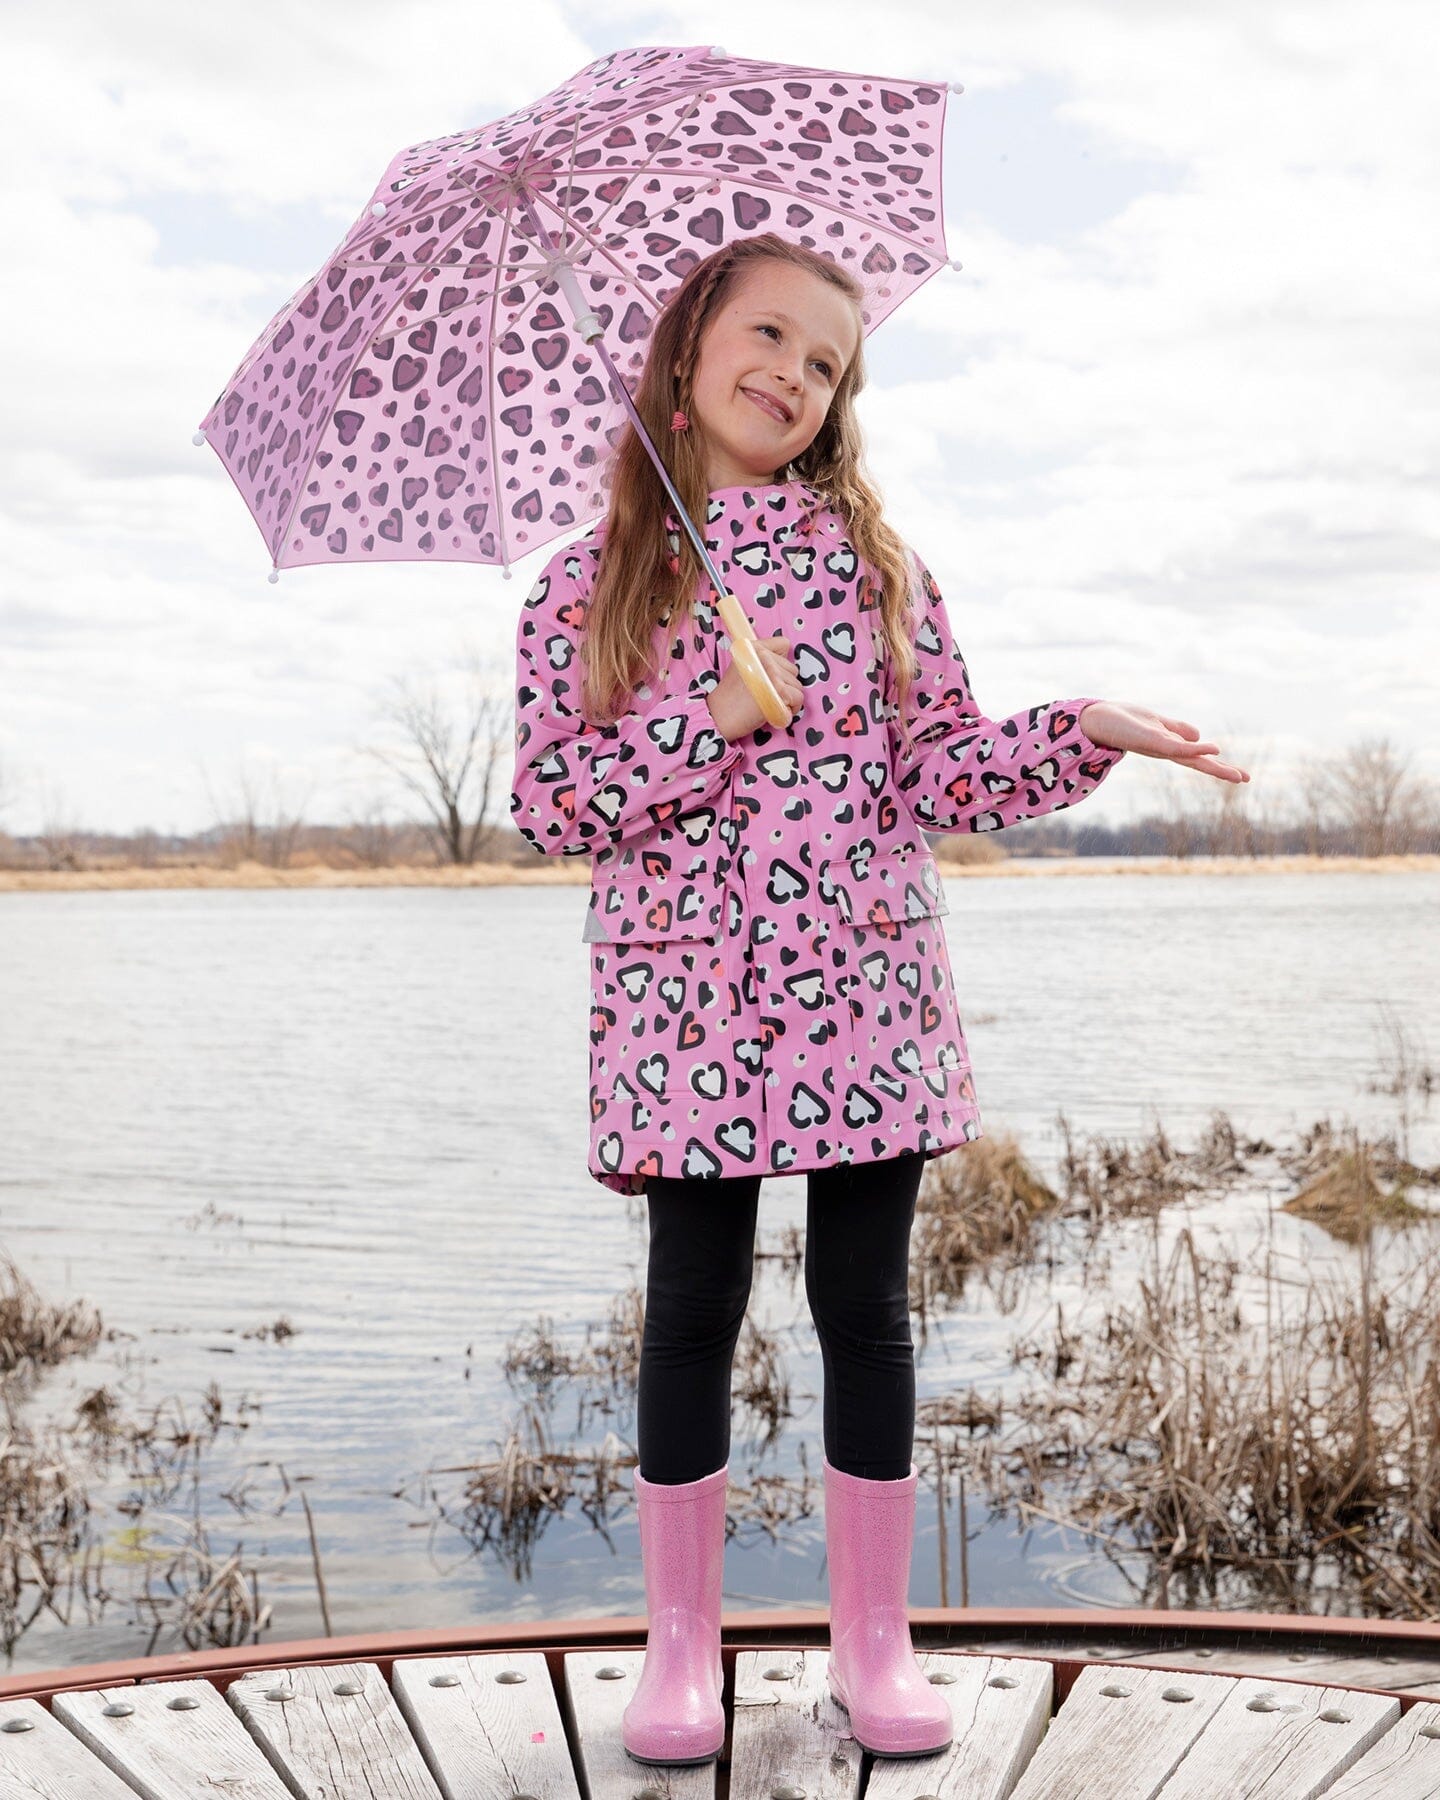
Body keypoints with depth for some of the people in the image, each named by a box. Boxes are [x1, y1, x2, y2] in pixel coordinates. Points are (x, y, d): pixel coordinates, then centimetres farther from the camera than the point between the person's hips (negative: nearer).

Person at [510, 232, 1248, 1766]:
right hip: (685, 995, -1)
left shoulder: (871, 556, 8)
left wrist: (1090, 732, -5)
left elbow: (941, 769, 7)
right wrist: (712, 722, -12)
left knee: (866, 1309, 6)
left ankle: (873, 1638, 21)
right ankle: (679, 1642, 21)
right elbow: (547, 801, -2)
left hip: (866, 990, 1)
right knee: (693, 1309, 5)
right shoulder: (588, 583, 4)